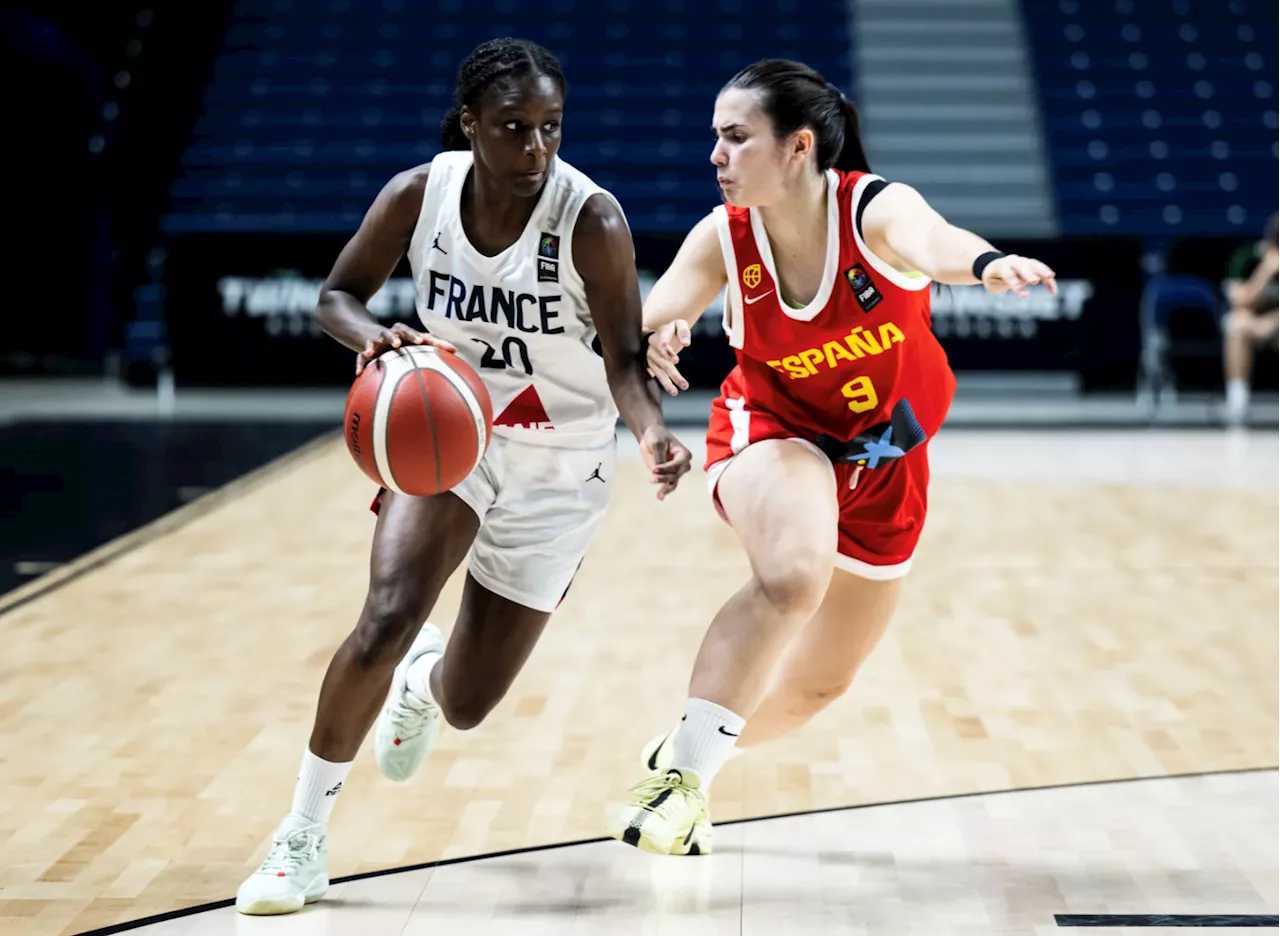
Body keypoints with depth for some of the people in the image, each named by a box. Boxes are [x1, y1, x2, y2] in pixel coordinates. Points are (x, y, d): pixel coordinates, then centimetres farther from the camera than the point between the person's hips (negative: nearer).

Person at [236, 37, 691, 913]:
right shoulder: (419, 194, -16)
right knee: (386, 620, -25)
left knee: (466, 704, 6)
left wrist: (653, 432, -44)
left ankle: (425, 678, 48)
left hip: (558, 467, -1)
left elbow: (624, 361, -22)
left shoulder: (592, 218, -23)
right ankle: (302, 838, -5)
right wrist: (376, 338, -26)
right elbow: (338, 295, -3)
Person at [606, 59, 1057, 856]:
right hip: (775, 430, -1)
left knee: (820, 684, 13)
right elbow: (646, 326, -28)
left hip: (885, 461, 2)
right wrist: (653, 341, -53)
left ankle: (685, 757, 39)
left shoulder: (875, 208, -27)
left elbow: (927, 240, -50)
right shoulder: (722, 240, -18)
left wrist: (984, 263, -74)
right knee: (792, 577, -36)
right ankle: (685, 770, -23)